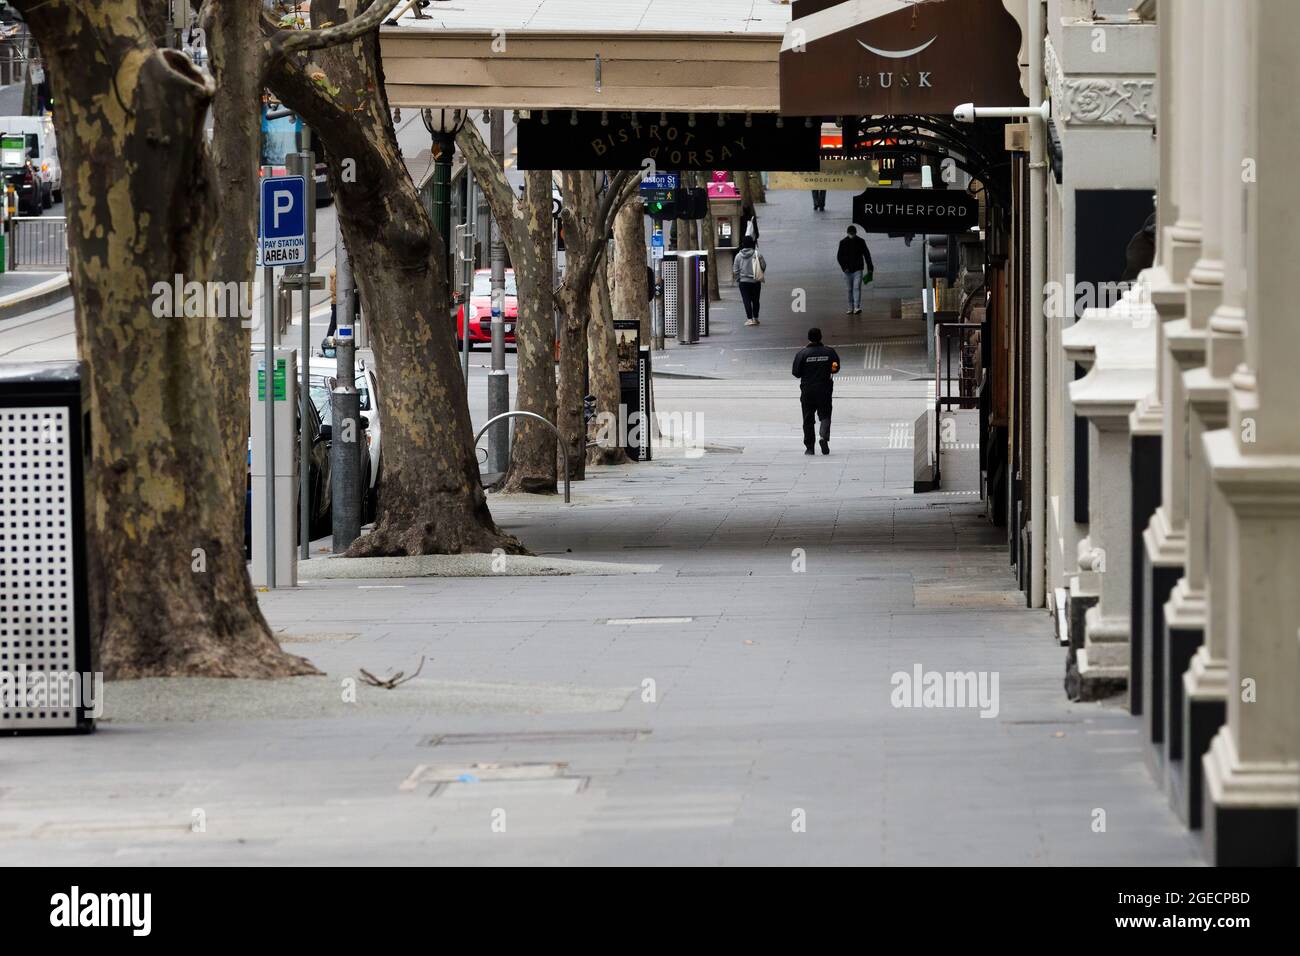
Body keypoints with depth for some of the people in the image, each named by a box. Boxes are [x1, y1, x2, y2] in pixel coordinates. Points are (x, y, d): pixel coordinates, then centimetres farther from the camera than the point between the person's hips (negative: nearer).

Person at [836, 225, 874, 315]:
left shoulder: (861, 242, 1)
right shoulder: (843, 243, 1)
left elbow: (867, 255, 7)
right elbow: (839, 257, -1)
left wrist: (870, 268, 6)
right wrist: (844, 267, -14)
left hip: (858, 269, -2)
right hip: (848, 270, 2)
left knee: (857, 288, -15)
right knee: (850, 289, 8)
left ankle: (857, 308, -23)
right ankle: (851, 308, 16)